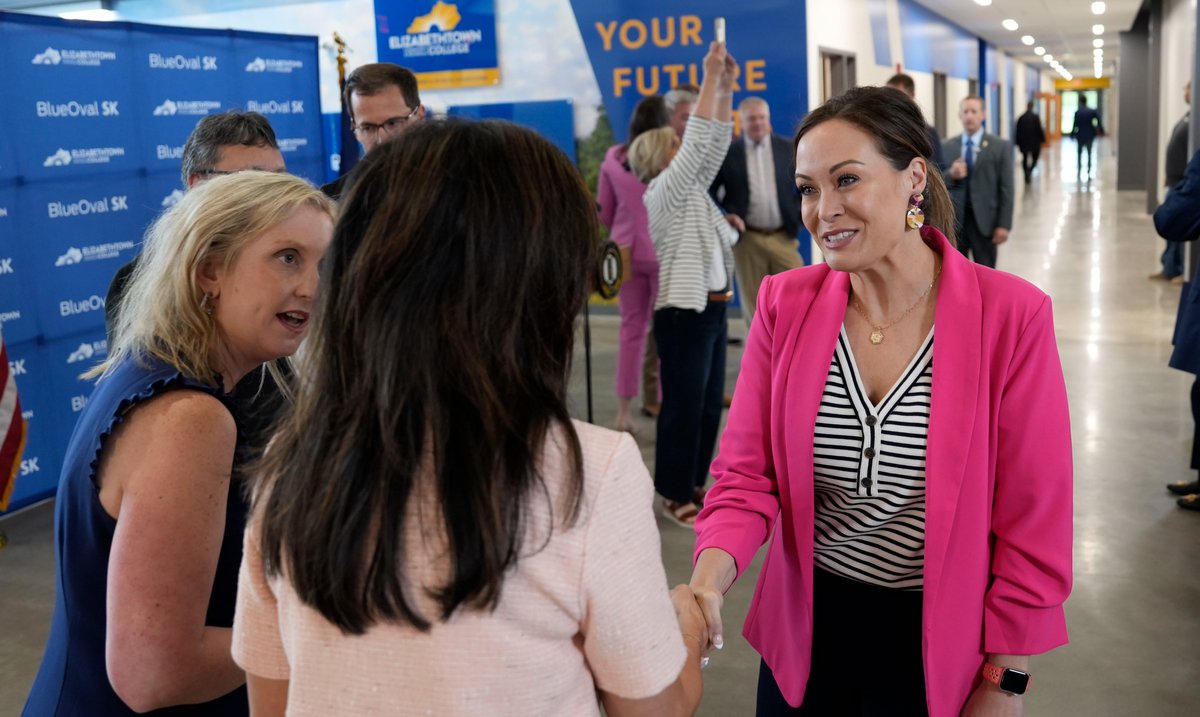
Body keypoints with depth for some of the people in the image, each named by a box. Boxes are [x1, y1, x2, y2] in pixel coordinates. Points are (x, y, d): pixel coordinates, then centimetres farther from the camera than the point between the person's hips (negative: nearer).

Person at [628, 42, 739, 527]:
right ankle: (676, 496, 9)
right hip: (684, 313, -9)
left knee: (710, 404, 12)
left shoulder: (692, 190, 13)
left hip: (713, 308, 9)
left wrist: (727, 89, 5)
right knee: (683, 406, -1)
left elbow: (715, 147, 11)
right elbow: (698, 144, -19)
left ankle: (694, 485, 24)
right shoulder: (661, 194, -11)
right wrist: (710, 79, -16)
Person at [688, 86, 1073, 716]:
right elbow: (748, 473, -5)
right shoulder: (784, 304, -6)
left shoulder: (1010, 316, -15)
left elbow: (1033, 526, -10)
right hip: (805, 633, 3)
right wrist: (712, 572, -24)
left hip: (938, 643, -2)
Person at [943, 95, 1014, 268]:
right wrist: (951, 176, -16)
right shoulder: (946, 147, 7)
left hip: (984, 221, -2)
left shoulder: (1000, 146, 1)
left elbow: (1006, 188, -3)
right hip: (953, 220, 2)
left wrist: (1004, 224, -9)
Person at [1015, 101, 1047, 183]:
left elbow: (1018, 131, 2)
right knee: (1035, 158, 10)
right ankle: (1030, 170, -16)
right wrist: (1042, 139, 3)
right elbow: (1040, 129, -9)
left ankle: (1027, 177, 10)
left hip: (1023, 143, 2)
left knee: (1025, 159, 10)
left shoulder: (1021, 118, -1)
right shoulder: (1036, 117, -10)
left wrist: (1018, 142, 10)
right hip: (1034, 142, -2)